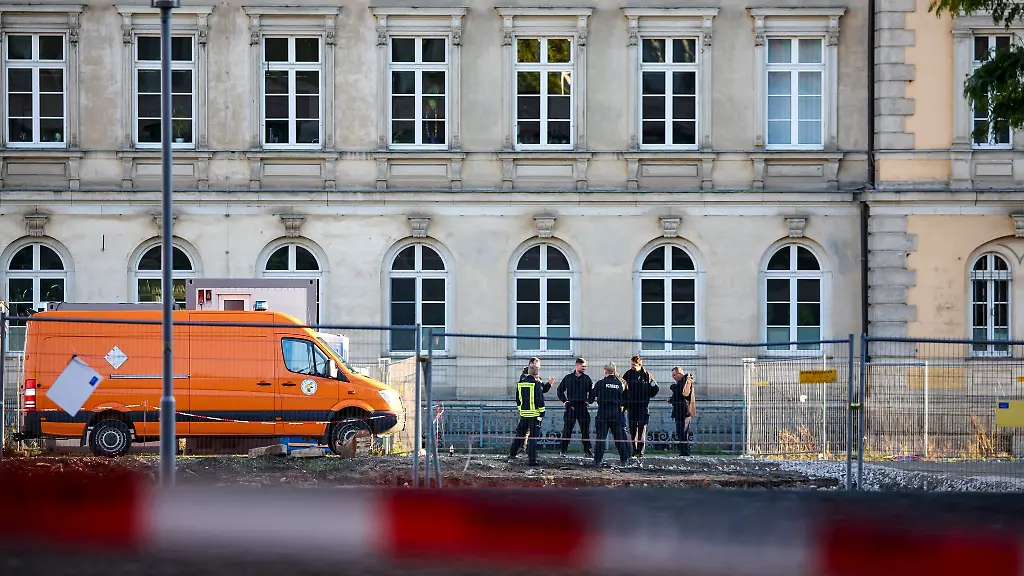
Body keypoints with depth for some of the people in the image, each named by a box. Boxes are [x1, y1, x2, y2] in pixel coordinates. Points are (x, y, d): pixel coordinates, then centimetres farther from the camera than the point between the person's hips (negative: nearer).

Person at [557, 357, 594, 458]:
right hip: (571, 406, -1)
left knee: (585, 430, 3)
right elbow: (560, 390, 14)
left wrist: (588, 401, 3)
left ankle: (587, 450, 9)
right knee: (567, 430, -2)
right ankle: (563, 450, 5)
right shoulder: (568, 378, 5)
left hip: (583, 407, 1)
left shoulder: (587, 378, 7)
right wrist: (564, 400, 3)